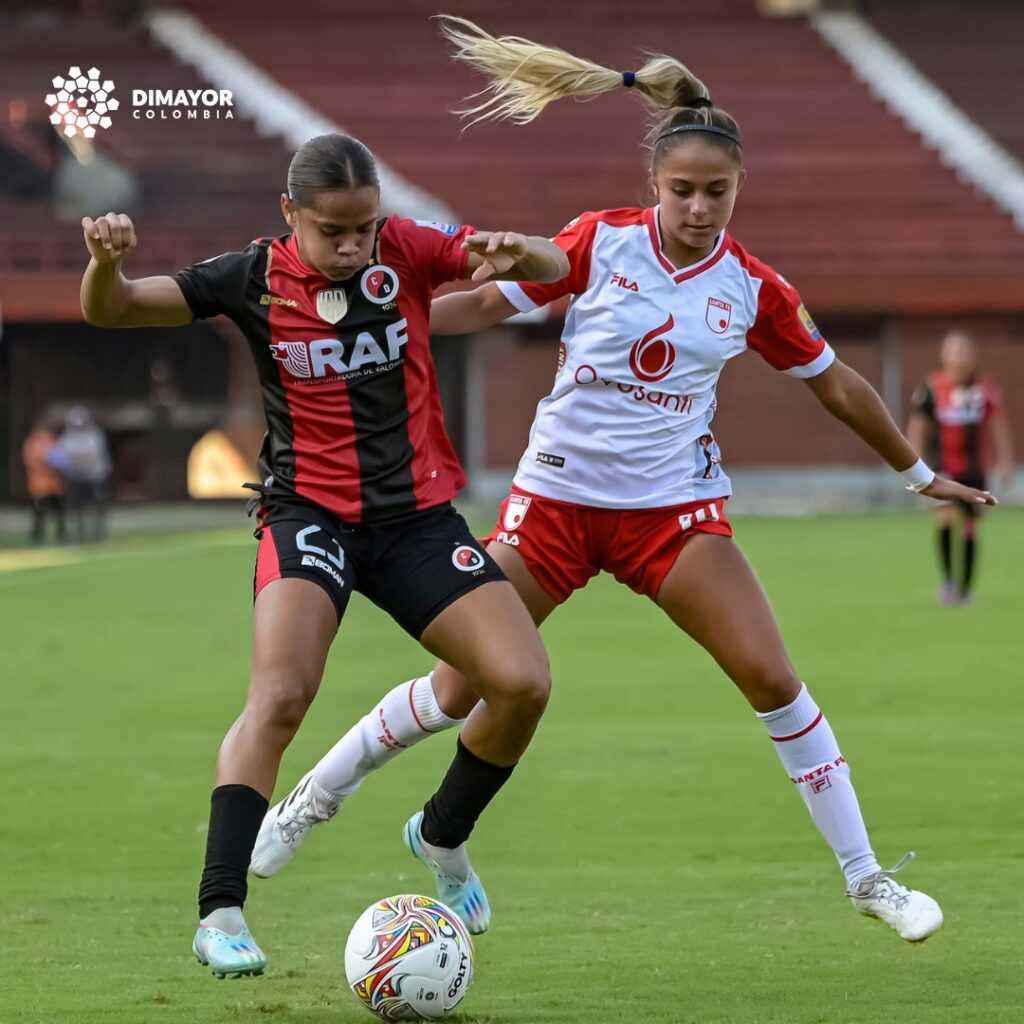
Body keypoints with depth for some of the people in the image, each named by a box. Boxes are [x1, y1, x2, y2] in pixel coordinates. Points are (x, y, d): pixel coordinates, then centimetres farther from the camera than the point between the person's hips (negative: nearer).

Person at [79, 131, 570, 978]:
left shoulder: (406, 249, -5)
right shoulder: (254, 278, -8)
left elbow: (554, 267, -7)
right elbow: (110, 311, -10)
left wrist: (515, 253, -32)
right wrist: (106, 261, -33)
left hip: (418, 516, 3)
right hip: (310, 515, -3)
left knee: (522, 683, -9)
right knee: (280, 695, -25)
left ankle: (445, 835, 19)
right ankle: (220, 914, -25)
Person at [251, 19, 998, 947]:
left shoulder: (754, 290, -3)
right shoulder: (601, 241, -8)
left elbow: (837, 386, 11)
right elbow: (484, 305, 0)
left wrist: (919, 474, 18)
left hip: (675, 504, 1)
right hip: (558, 494, -1)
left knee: (771, 678, -13)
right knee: (457, 690, 0)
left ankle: (867, 878, -2)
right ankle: (315, 797, 24)